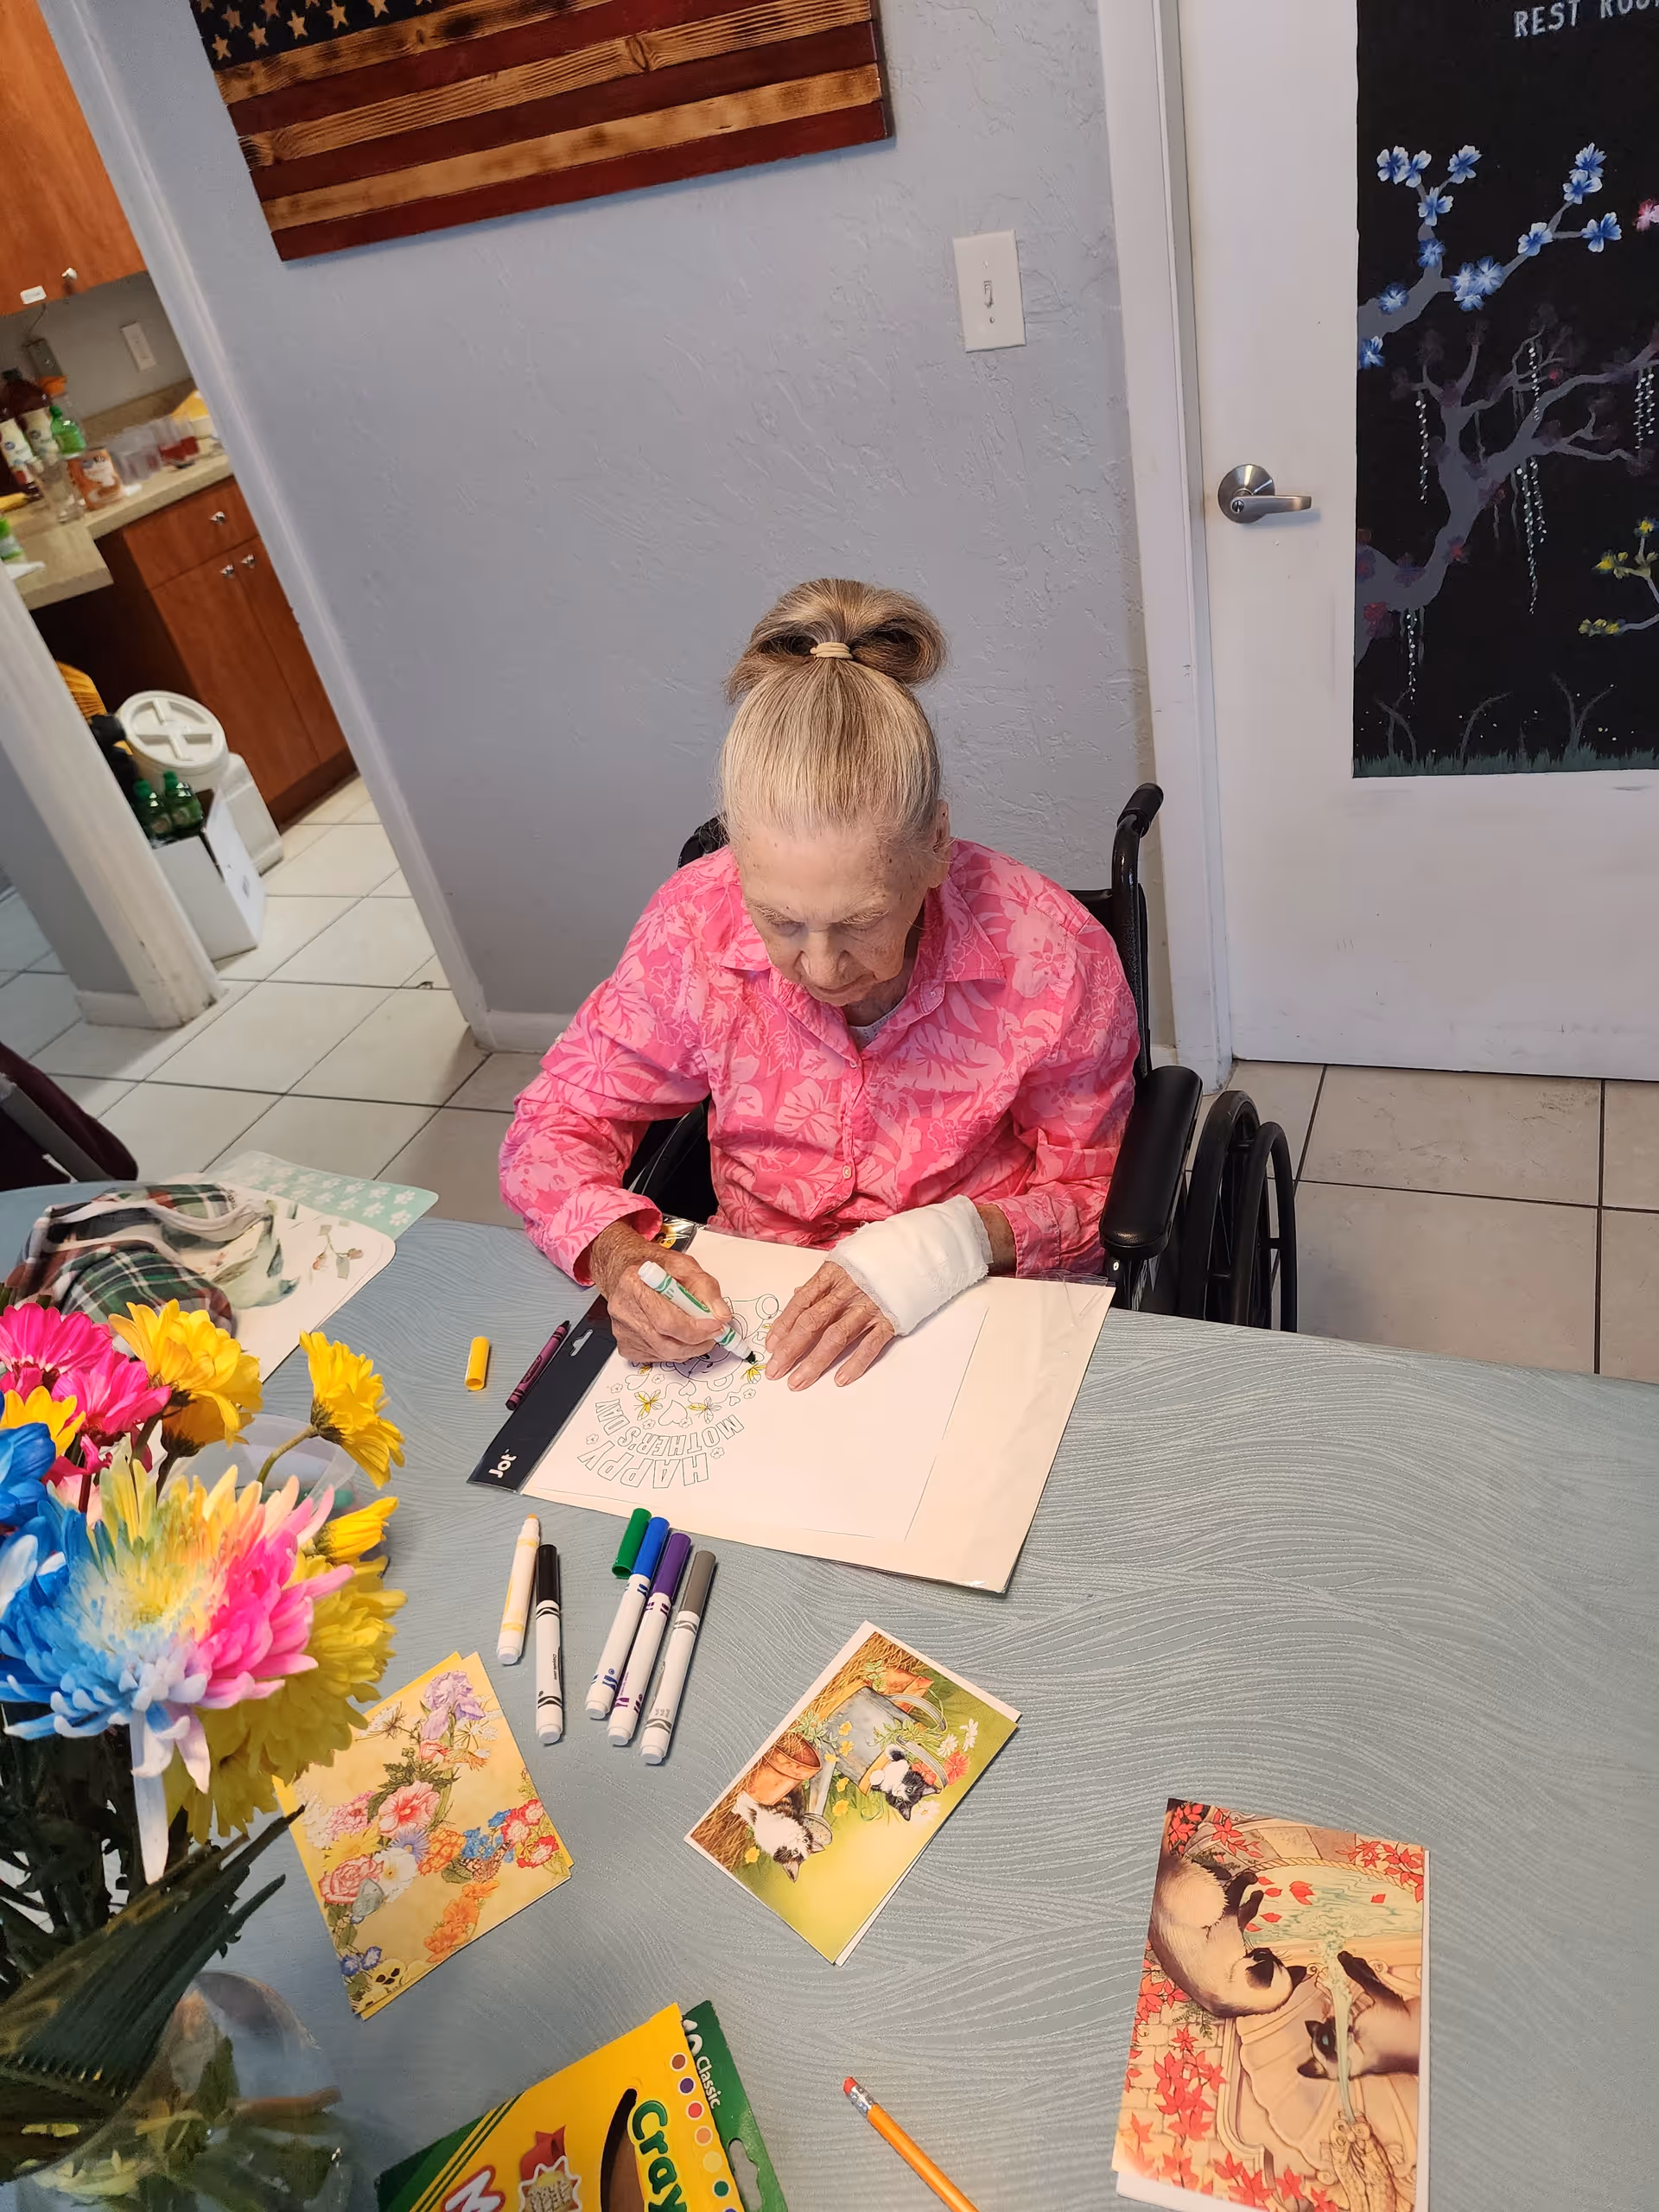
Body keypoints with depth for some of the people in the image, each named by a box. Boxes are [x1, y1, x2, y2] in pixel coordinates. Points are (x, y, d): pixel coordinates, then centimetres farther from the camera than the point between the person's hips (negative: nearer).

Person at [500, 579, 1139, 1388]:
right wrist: (617, 1254, -24)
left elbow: (1091, 1192, -5)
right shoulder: (695, 925, -15)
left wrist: (961, 1236, -25)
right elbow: (555, 1125, -3)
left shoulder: (1050, 955, -19)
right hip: (752, 1308, 2)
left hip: (981, 1314, -1)